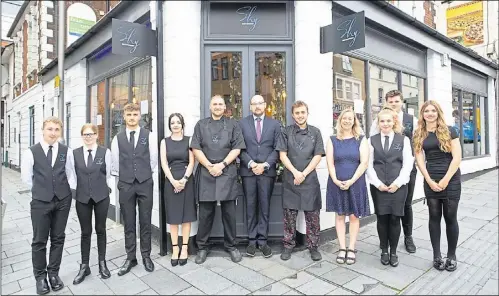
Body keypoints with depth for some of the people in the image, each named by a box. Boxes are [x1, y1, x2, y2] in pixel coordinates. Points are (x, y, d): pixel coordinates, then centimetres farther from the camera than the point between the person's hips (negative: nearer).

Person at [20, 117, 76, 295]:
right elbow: (26, 177, 4)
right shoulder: (31, 152, -5)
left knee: (58, 238, 12)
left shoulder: (66, 151, -2)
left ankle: (53, 273, 28)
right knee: (39, 240, 8)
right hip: (40, 201, -1)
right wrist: (41, 190, 8)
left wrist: (69, 192, 5)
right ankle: (40, 276, 25)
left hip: (63, 200, 1)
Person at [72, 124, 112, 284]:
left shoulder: (105, 152, -6)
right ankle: (84, 266, 25)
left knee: (100, 230, 12)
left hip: (101, 196, -1)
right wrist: (76, 191, 4)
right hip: (82, 197, 1)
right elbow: (73, 174, 4)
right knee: (85, 232, 10)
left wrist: (107, 189, 4)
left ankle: (102, 262, 28)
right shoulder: (75, 153, 0)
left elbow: (108, 174, 0)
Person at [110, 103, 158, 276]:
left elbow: (153, 160, 4)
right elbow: (114, 163, 10)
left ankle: (146, 256, 20)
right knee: (128, 223, 9)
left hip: (145, 184, -1)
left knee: (145, 222, 6)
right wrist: (122, 177, 11)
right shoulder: (118, 138, 5)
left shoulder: (149, 136, 1)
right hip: (125, 185, 1)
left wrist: (144, 174, 9)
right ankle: (130, 258, 22)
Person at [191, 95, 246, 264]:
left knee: (229, 212, 5)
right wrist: (210, 166, -9)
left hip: (227, 172, 0)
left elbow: (237, 149, 0)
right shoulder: (201, 125, 11)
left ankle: (231, 246, 19)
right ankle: (202, 247, 19)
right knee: (205, 212, 6)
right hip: (206, 172, 1)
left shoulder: (233, 125, 9)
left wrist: (222, 165, -10)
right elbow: (196, 149, 3)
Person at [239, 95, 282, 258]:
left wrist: (265, 165, -10)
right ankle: (252, 240, 16)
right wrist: (250, 164, -11)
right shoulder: (242, 123, 7)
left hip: (267, 171, 0)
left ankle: (262, 240, 15)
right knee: (251, 206, 6)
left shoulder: (275, 124, 8)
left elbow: (277, 149, 2)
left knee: (264, 206, 5)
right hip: (248, 171, 0)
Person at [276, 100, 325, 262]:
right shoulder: (286, 132, 6)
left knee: (313, 215, 6)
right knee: (289, 215, 7)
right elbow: (282, 155, 0)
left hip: (310, 179, 0)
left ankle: (313, 246, 20)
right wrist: (295, 172, -11)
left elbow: (318, 156, 1)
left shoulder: (315, 132, 6)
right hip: (290, 179, 0)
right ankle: (288, 246, 20)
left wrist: (304, 174, -8)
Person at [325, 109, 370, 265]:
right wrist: (335, 180, -15)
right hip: (336, 184, 1)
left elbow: (364, 163, -7)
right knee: (340, 215, 8)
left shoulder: (361, 140, 2)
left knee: (354, 216, 7)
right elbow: (330, 162, -2)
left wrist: (351, 181, -16)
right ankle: (342, 248, 17)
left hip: (355, 183, -1)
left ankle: (351, 249, 18)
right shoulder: (332, 140, 5)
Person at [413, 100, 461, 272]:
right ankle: (436, 255, 18)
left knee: (450, 218, 5)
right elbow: (419, 160, 1)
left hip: (451, 180, -2)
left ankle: (451, 255, 21)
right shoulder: (418, 135, 5)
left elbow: (457, 158, -6)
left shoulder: (450, 131, -1)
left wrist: (445, 180, -11)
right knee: (434, 217, 8)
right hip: (430, 181, 2)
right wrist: (430, 181, -7)